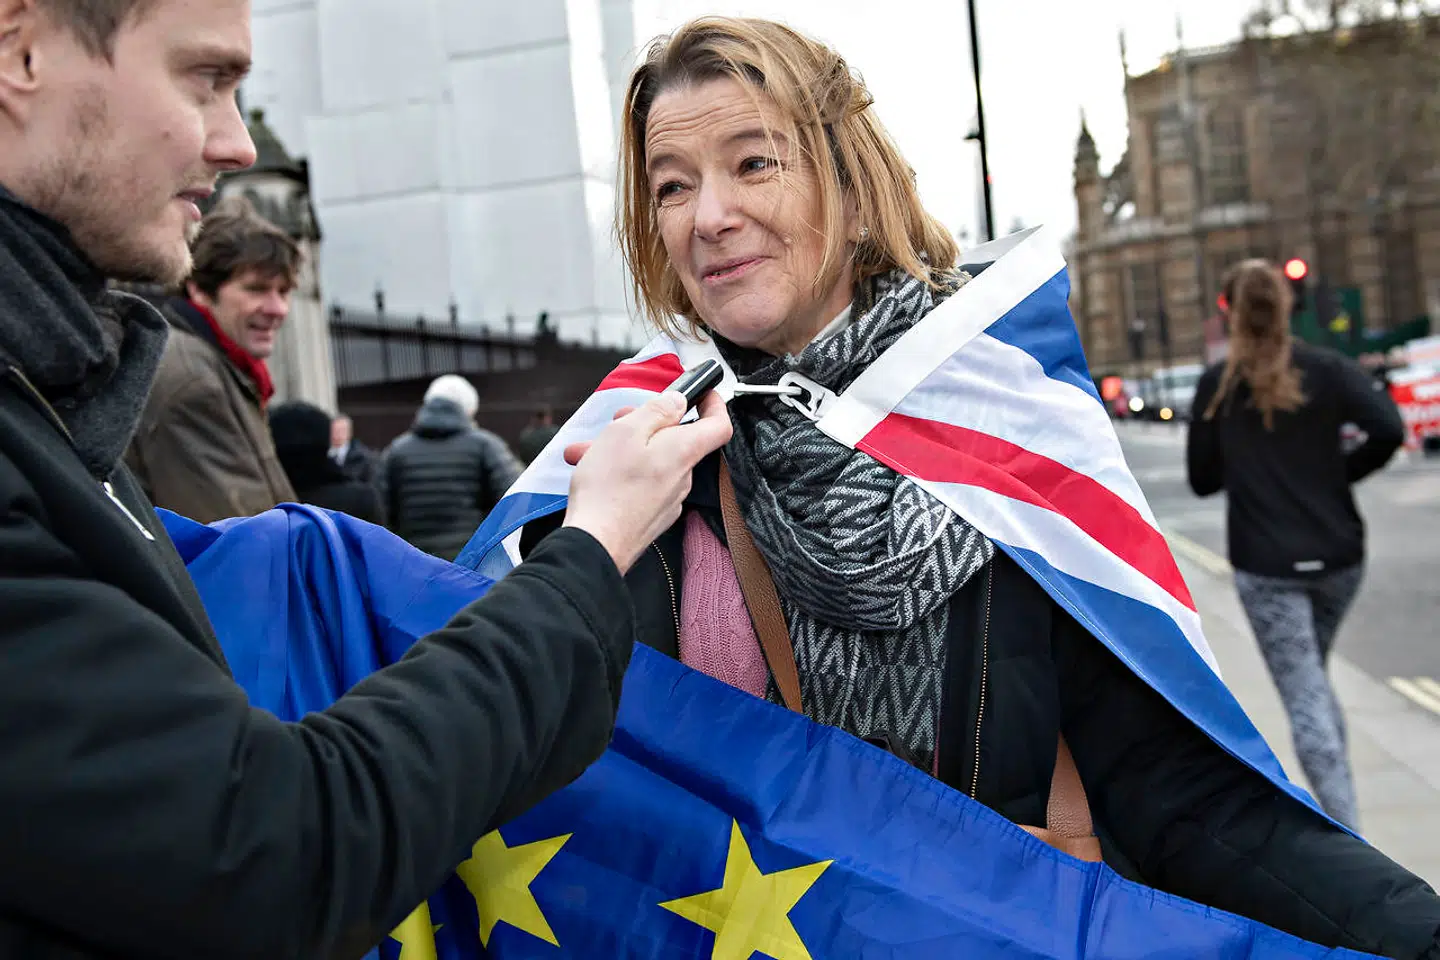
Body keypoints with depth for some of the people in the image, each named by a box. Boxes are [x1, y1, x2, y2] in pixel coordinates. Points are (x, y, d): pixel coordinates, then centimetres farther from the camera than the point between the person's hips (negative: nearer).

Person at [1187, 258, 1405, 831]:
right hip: (1336, 556, 3)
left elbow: (1202, 479, 3)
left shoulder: (1216, 386, -2)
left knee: (1304, 698, -3)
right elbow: (1388, 430, -15)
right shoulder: (1329, 370, -1)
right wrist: (1338, 472, 1)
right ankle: (1333, 801, 30)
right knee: (1311, 676, 24)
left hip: (1265, 565, -2)